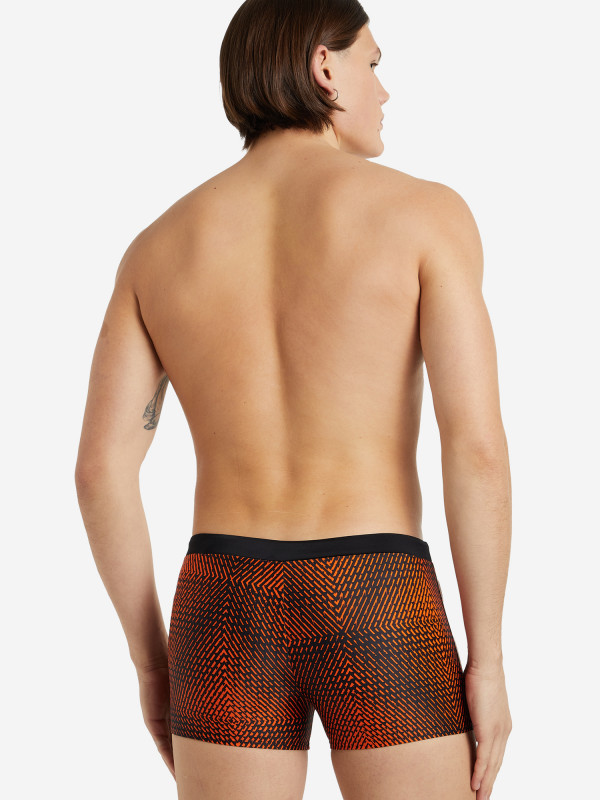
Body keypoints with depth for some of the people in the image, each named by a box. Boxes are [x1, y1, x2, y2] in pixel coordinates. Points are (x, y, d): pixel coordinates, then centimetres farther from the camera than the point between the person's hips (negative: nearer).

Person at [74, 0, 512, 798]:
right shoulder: (425, 211, -2)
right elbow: (477, 443, -12)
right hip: (380, 623, -3)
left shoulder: (160, 245, 8)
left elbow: (101, 468, 3)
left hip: (227, 621, 4)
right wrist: (488, 663, -4)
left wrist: (152, 660, 12)